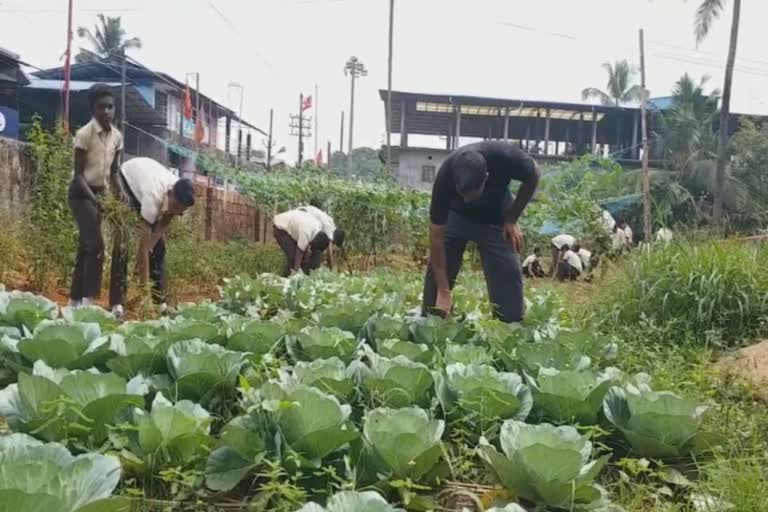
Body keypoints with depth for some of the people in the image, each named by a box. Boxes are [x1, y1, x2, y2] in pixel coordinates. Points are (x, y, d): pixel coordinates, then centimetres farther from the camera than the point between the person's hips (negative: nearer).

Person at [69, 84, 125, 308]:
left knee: (86, 247, 9)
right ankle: (89, 299, -16)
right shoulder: (85, 134, -16)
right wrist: (93, 198, -28)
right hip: (81, 194, -7)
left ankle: (75, 301, 16)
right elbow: (78, 174, -16)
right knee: (96, 245, -17)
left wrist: (119, 191, -8)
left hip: (98, 194, 7)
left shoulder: (116, 136, 3)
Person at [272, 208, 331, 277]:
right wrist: (296, 270, -20)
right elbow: (299, 252, -28)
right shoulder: (306, 232, -36)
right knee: (293, 255, -18)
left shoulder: (319, 227, -15)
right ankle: (286, 277, -6)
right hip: (280, 227, -8)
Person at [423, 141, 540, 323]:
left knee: (508, 274, -9)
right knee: (437, 272, -10)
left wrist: (512, 219, -12)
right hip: (456, 215, 0)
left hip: (495, 218, 1)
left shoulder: (505, 157, -38)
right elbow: (437, 236, -29)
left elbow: (532, 177, -12)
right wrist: (443, 292, -29)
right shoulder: (446, 177, -36)